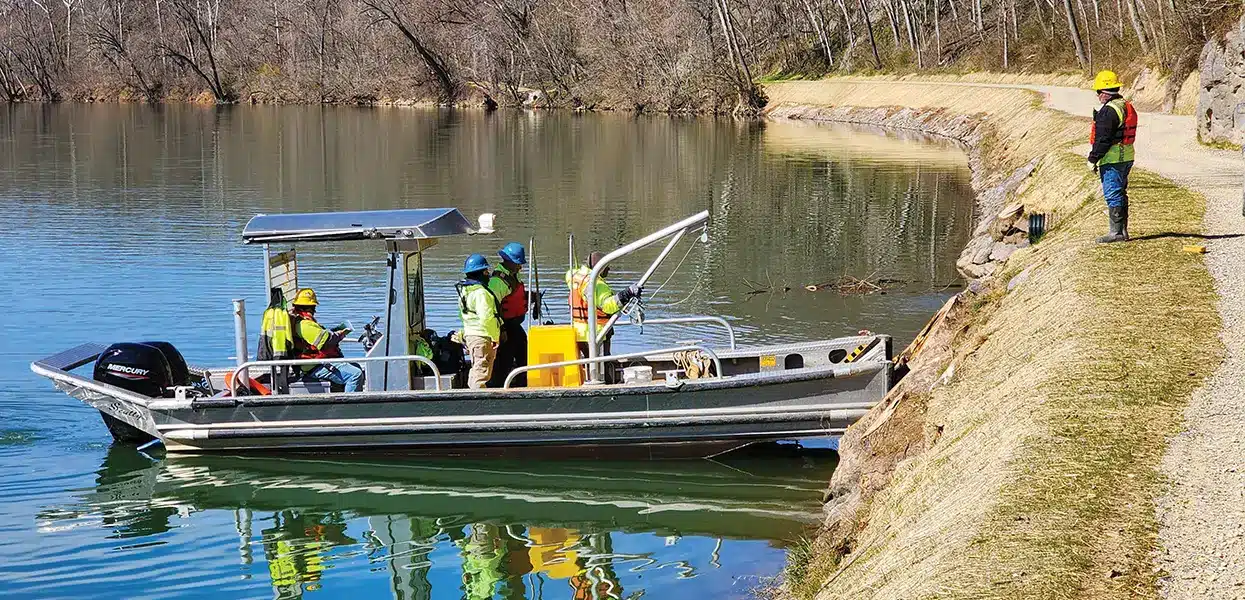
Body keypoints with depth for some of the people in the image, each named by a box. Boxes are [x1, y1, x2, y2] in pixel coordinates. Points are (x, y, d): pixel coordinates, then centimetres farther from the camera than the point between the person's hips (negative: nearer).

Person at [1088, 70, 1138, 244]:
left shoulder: (1108, 111, -18)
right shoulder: (1127, 107, 13)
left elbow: (1103, 139, -20)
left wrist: (1092, 159, -12)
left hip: (1112, 159, -10)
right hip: (1127, 157, 10)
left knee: (1113, 195, -6)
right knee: (1120, 193, 15)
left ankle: (1116, 232, -5)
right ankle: (1122, 230, 20)